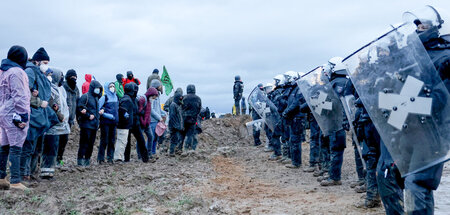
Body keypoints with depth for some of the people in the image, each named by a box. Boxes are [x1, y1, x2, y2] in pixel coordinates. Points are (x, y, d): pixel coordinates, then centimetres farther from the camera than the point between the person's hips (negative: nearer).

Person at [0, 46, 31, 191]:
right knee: (16, 148, -8)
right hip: (14, 114, -9)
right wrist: (23, 116, -16)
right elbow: (19, 96, -16)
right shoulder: (17, 72, -12)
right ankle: (15, 181, -8)